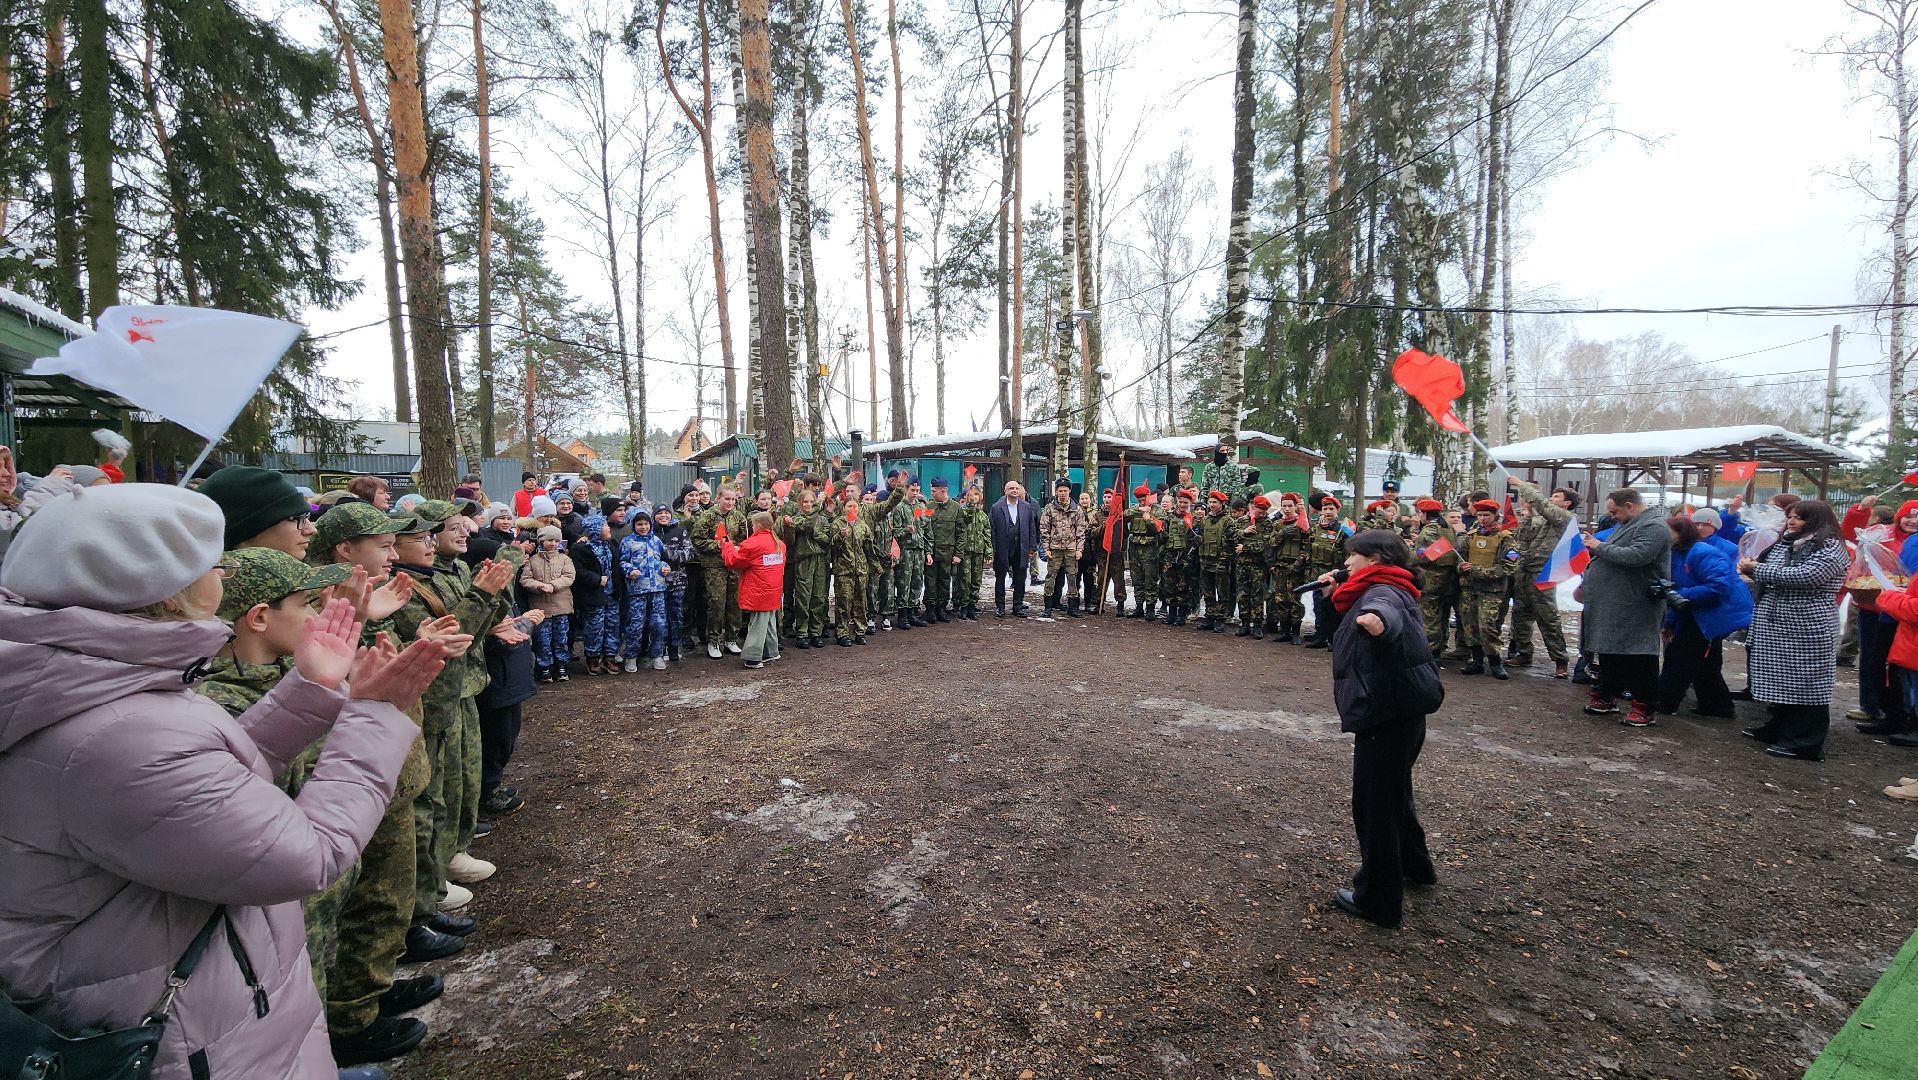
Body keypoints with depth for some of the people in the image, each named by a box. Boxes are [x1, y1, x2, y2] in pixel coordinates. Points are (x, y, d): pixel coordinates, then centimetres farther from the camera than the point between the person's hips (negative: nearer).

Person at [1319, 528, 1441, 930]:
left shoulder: (1382, 591, -18)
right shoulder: (1384, 592, 14)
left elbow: (1385, 611, -43)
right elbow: (1354, 624, 24)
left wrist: (1377, 620, -65)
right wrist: (1337, 598, 11)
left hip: (1387, 717, -11)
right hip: (1396, 713, 11)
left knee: (1374, 805, 1)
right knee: (1392, 794, 28)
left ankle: (1377, 901, 14)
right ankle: (1414, 866, 49)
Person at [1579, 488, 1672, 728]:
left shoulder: (1653, 528, -12)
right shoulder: (1626, 526, 19)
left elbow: (1636, 556, -27)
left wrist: (1600, 547, -16)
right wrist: (1587, 585, 16)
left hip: (1634, 609, -10)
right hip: (1610, 607, 10)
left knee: (1638, 659, -3)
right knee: (1608, 654, 15)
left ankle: (1646, 708, 5)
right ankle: (1606, 698, 25)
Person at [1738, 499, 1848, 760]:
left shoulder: (1830, 549, -9)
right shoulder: (1784, 544, 14)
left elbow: (1804, 576, -23)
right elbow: (1770, 576, 19)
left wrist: (1757, 569, -16)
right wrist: (1752, 567, -3)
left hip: (1807, 630, -8)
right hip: (1776, 626, 8)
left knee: (1806, 685, -2)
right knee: (1780, 680, 16)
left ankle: (1806, 744, 4)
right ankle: (1779, 731, 26)